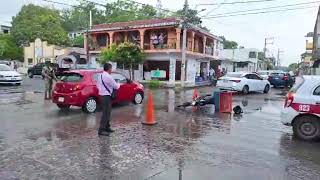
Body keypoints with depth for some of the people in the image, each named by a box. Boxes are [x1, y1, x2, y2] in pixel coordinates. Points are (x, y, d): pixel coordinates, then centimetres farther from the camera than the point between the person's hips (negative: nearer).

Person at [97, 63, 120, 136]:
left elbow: (97, 85, 19)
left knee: (107, 112, 18)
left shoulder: (101, 76, 11)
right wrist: (118, 85, 7)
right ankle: (101, 130, -5)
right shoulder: (108, 77, -18)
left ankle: (107, 127, 28)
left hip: (102, 95, 10)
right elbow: (116, 86, -13)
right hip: (106, 96, -10)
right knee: (105, 113, -7)